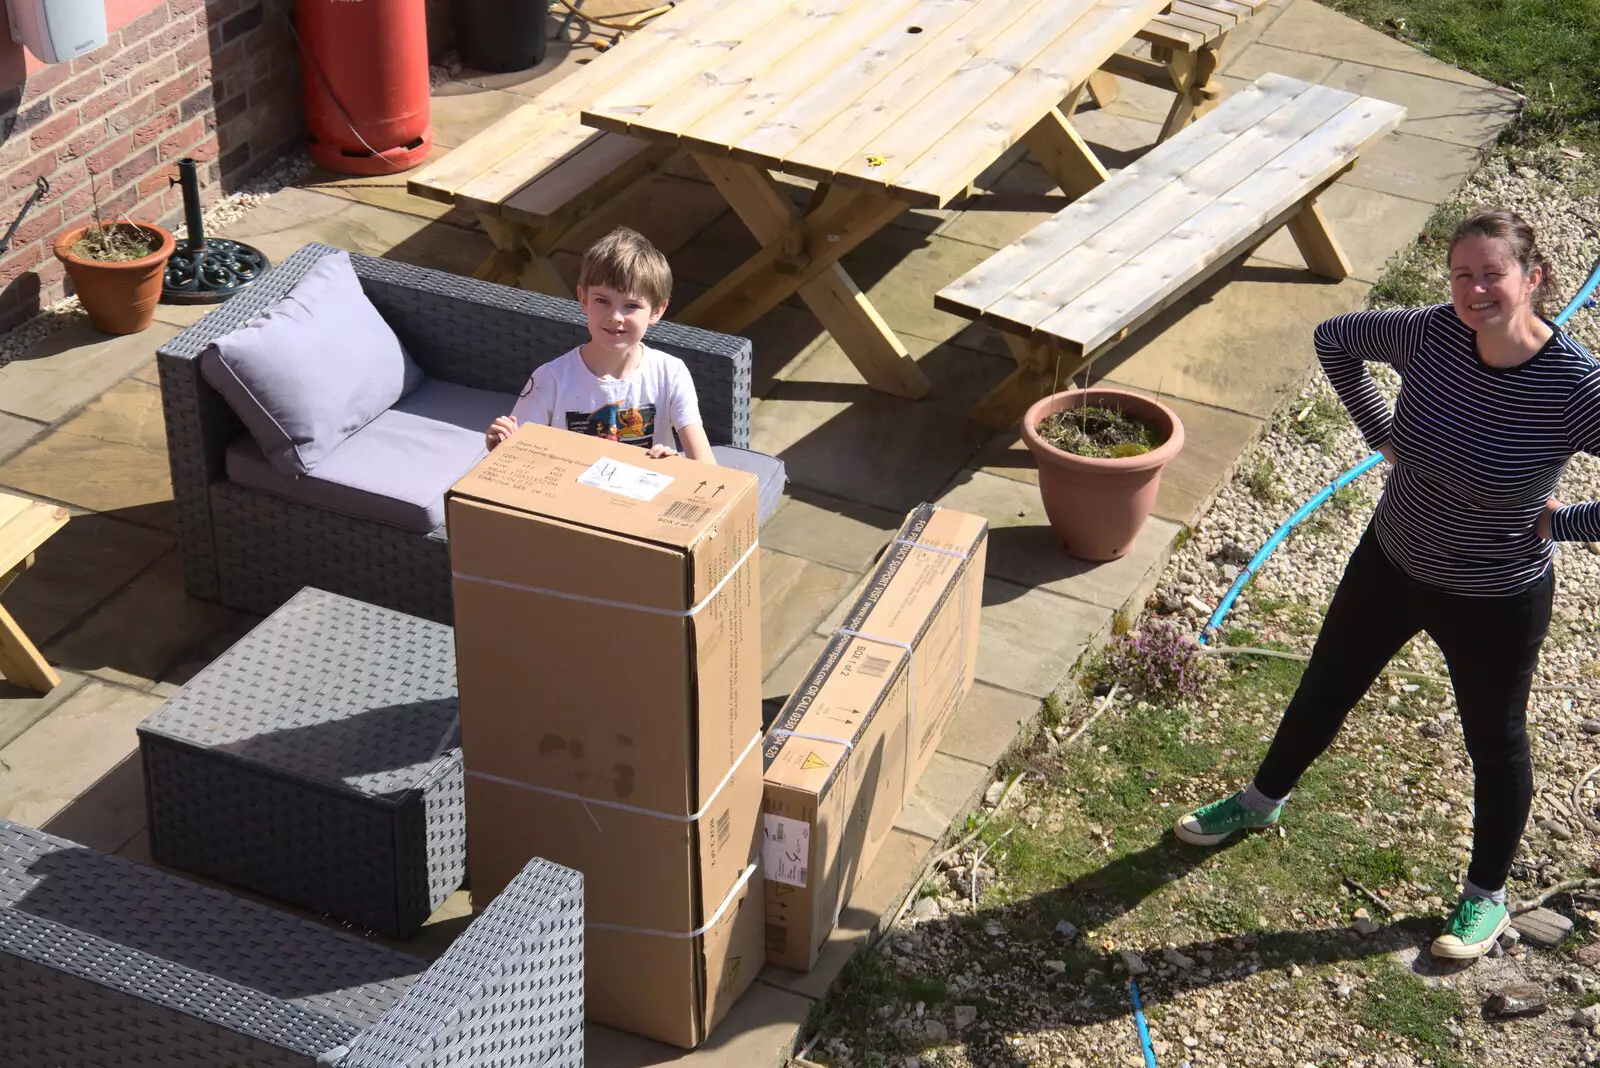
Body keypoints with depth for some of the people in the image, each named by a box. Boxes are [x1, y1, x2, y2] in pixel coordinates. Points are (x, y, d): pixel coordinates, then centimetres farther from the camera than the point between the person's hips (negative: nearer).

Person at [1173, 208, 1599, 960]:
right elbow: (1334, 338, 2)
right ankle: (1261, 802, 52)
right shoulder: (1430, 335, -17)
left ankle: (1486, 895, 42)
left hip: (1495, 602, -4)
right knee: (1325, 689, 23)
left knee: (1495, 740, 18)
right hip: (1391, 563, 4)